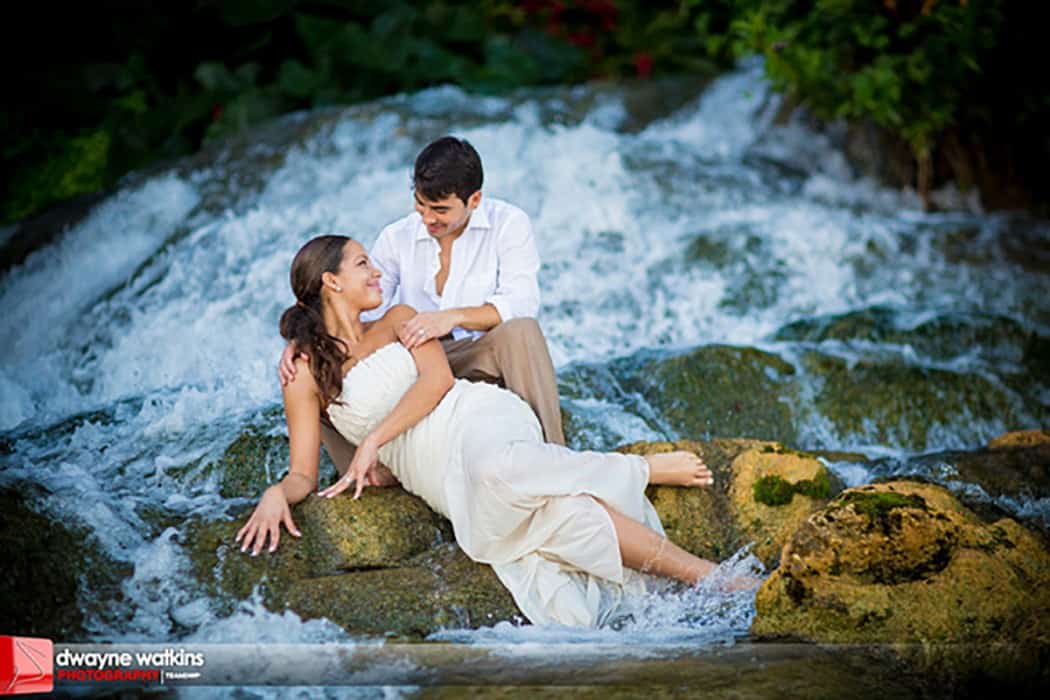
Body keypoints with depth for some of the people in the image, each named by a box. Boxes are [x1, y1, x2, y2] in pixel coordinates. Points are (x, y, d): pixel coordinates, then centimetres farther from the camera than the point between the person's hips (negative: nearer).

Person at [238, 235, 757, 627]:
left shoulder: (398, 321, 20)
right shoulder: (305, 375, 15)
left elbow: (438, 378, 2)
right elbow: (303, 475, 10)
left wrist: (374, 440, -10)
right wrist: (275, 495, -14)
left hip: (475, 417, 0)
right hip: (439, 477, 0)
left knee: (496, 471, -39)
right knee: (552, 510, -29)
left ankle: (641, 469, -18)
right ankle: (702, 577, -33)